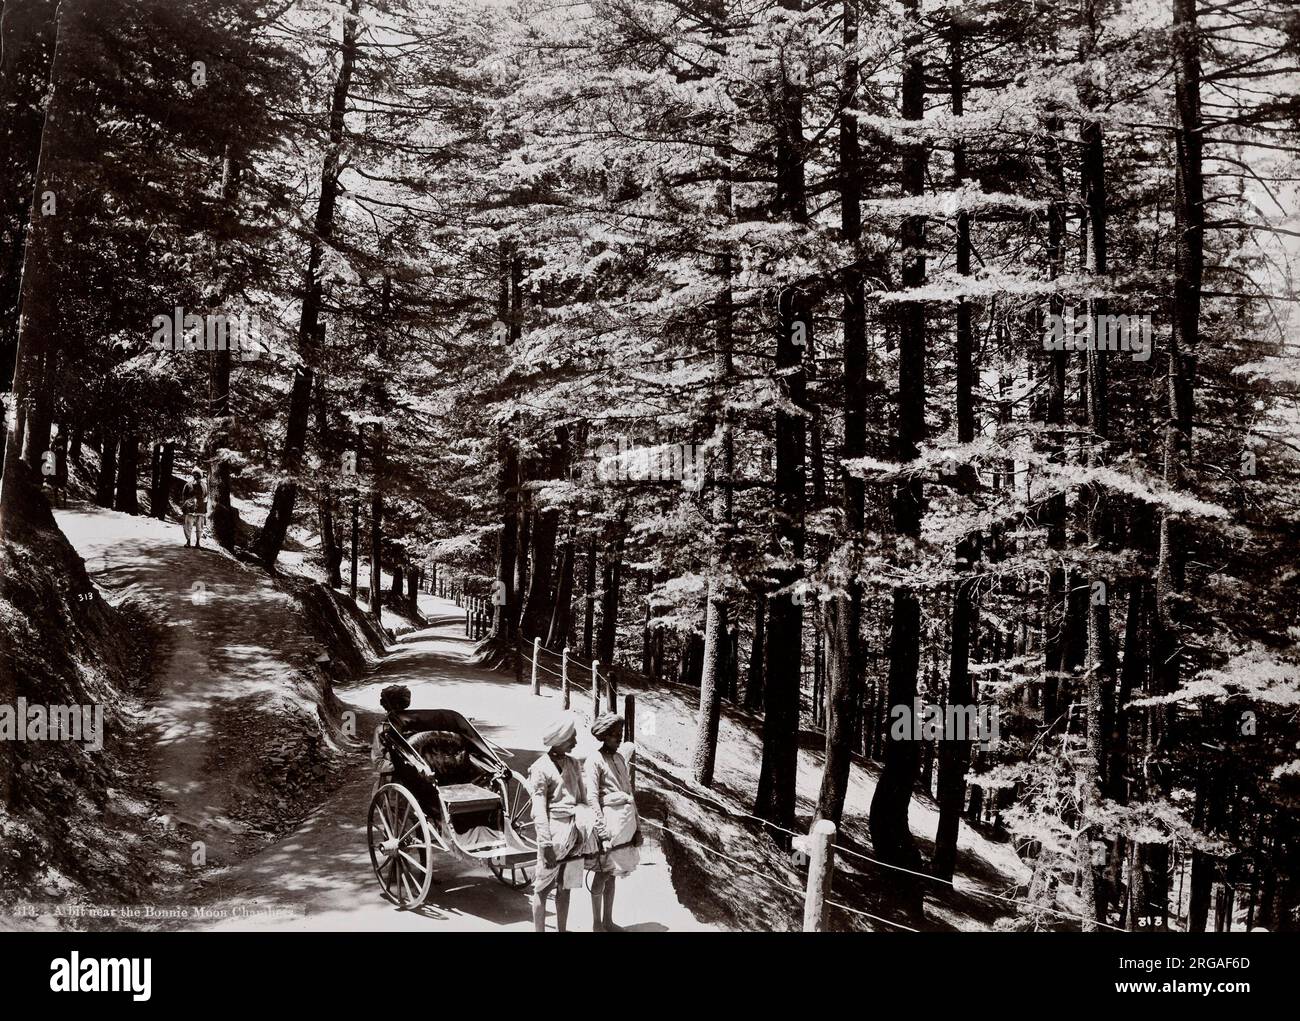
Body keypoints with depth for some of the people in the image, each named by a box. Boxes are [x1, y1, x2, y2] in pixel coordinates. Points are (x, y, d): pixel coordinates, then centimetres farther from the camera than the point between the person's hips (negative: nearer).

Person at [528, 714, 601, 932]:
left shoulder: (573, 763, 12)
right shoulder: (541, 768, -9)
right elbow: (539, 810, -12)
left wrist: (593, 827, 10)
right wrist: (546, 844, -18)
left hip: (574, 829, 7)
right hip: (554, 831, -7)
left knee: (565, 887, 13)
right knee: (543, 888, -2)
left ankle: (561, 930, 20)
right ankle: (539, 930, 2)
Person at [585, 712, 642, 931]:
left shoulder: (621, 756, 14)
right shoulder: (595, 760, -9)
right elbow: (591, 796, -15)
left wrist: (637, 824, 15)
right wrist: (602, 828, -21)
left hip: (627, 820, 7)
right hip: (610, 819, -7)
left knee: (612, 873, 14)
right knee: (602, 872, -1)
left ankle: (608, 921, 22)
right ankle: (597, 924, 7)